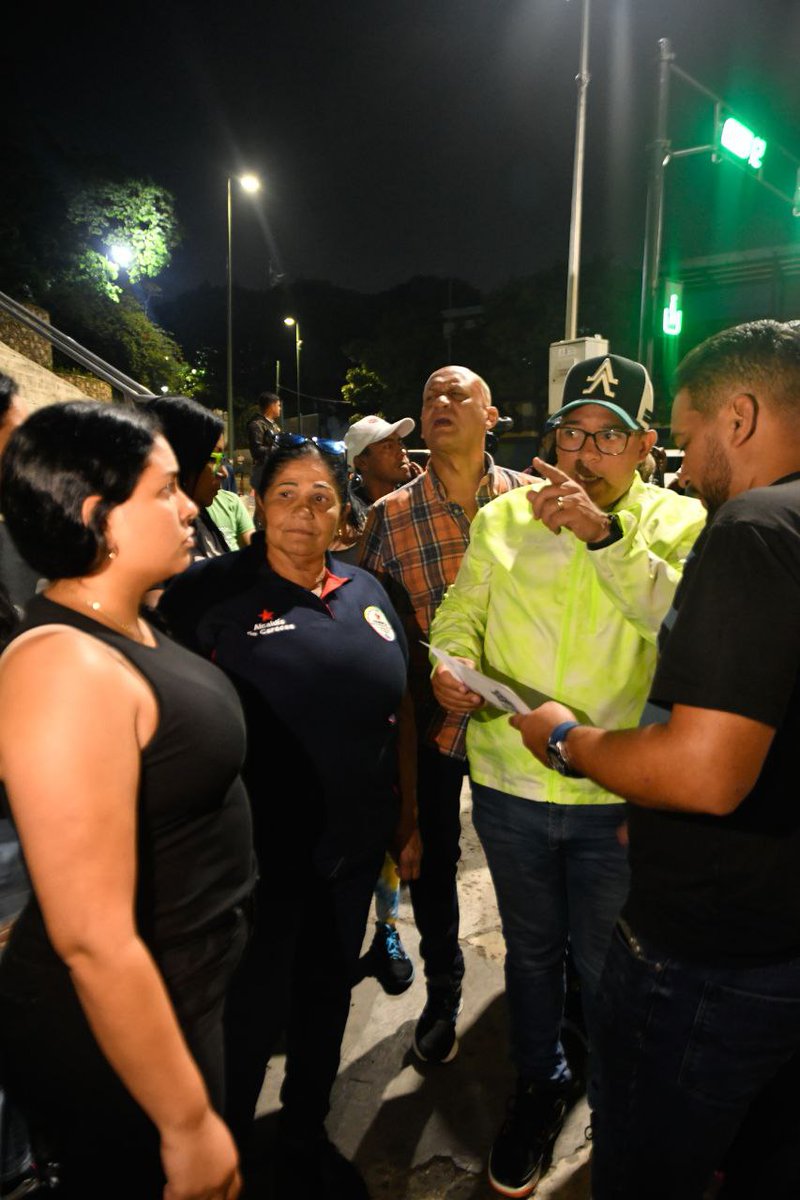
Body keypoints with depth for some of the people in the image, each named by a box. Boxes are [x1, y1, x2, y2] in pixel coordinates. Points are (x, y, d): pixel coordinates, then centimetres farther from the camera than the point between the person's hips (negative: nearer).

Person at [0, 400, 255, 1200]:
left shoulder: (128, 629, 1)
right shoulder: (68, 669, -29)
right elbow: (93, 940, -29)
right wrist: (188, 1125, -20)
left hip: (184, 990, 8)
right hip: (114, 1033, -8)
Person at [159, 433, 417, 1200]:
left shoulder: (365, 594, 3)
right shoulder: (210, 593, -12)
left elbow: (393, 714, 9)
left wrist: (407, 820, 11)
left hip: (353, 848, 5)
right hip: (260, 852, -5)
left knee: (327, 993, 22)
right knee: (253, 1014, 11)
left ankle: (306, 1138, 48)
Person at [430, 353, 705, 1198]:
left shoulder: (677, 521, -6)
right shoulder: (503, 516, 1)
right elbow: (459, 613, 5)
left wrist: (604, 533, -31)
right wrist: (448, 665, -15)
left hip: (618, 796, -2)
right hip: (509, 783, 2)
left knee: (606, 969, 19)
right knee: (531, 951, 23)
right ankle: (538, 1088, 50)